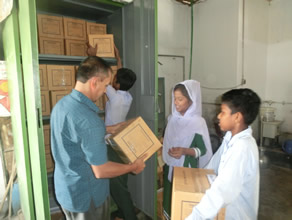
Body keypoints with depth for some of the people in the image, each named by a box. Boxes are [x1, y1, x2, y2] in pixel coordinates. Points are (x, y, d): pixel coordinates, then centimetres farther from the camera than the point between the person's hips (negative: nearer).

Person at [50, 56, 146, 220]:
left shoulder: (61, 104, -5)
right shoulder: (88, 118, -33)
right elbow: (101, 171, -27)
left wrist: (108, 129, 14)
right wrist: (133, 167, -12)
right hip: (87, 196, -8)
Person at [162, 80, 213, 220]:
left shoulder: (198, 122, -17)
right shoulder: (172, 118, 0)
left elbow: (203, 150, -14)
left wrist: (185, 151, -29)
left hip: (186, 170, -5)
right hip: (170, 168, 5)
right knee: (169, 200, 18)